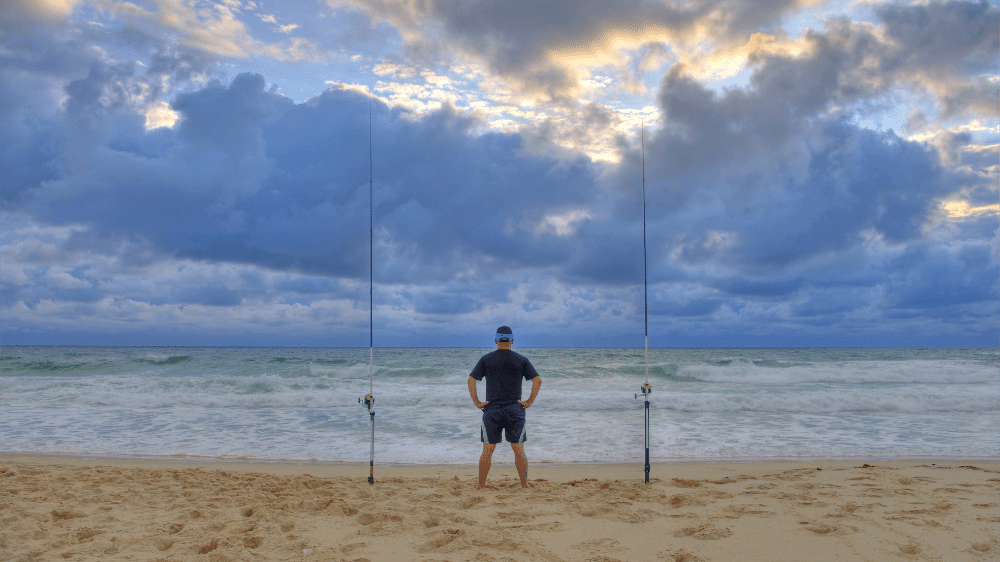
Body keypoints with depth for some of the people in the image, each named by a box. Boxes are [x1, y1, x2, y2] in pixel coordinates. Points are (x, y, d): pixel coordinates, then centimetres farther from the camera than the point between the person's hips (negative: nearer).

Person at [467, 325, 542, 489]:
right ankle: (524, 485, 11)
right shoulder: (521, 360, 2)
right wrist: (529, 402, 0)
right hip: (515, 410, 0)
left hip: (491, 410, 0)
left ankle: (481, 486, 10)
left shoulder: (486, 359, 2)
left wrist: (477, 402, 1)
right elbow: (537, 380, -4)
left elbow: (471, 380, -2)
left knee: (487, 451, 6)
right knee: (519, 450, 7)